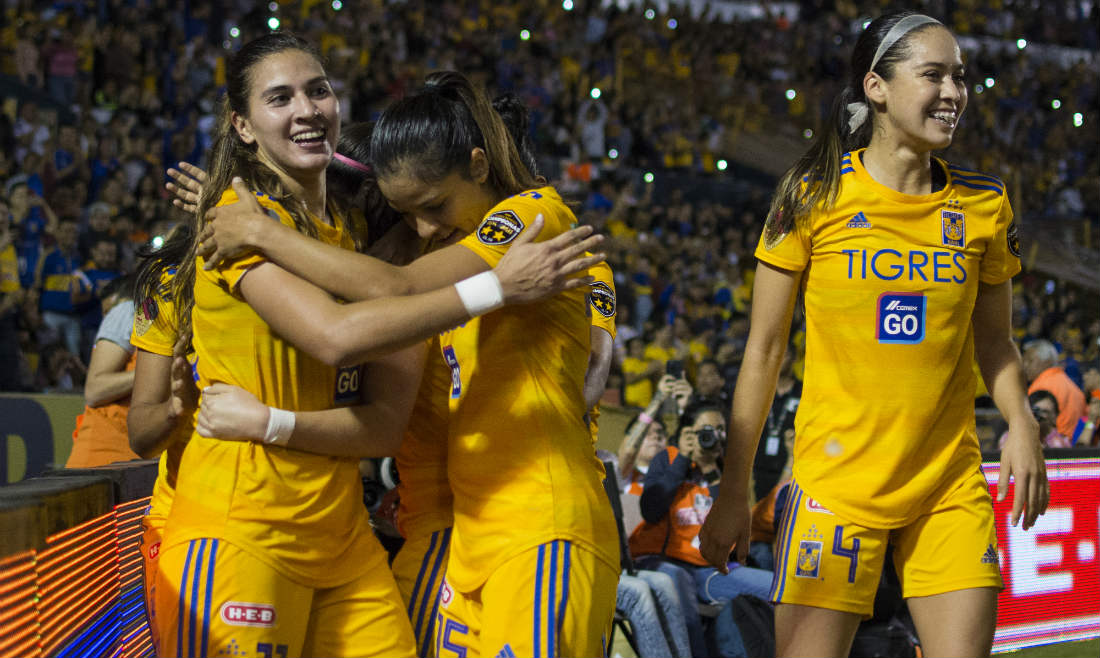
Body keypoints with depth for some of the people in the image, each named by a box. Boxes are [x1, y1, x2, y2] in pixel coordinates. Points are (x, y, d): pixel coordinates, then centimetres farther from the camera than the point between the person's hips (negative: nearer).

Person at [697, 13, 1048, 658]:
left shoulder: (984, 204, 6)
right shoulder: (815, 195, -3)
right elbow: (764, 350, 0)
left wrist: (1022, 422, -5)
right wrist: (734, 491, -1)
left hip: (952, 484, 3)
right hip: (837, 478, -3)